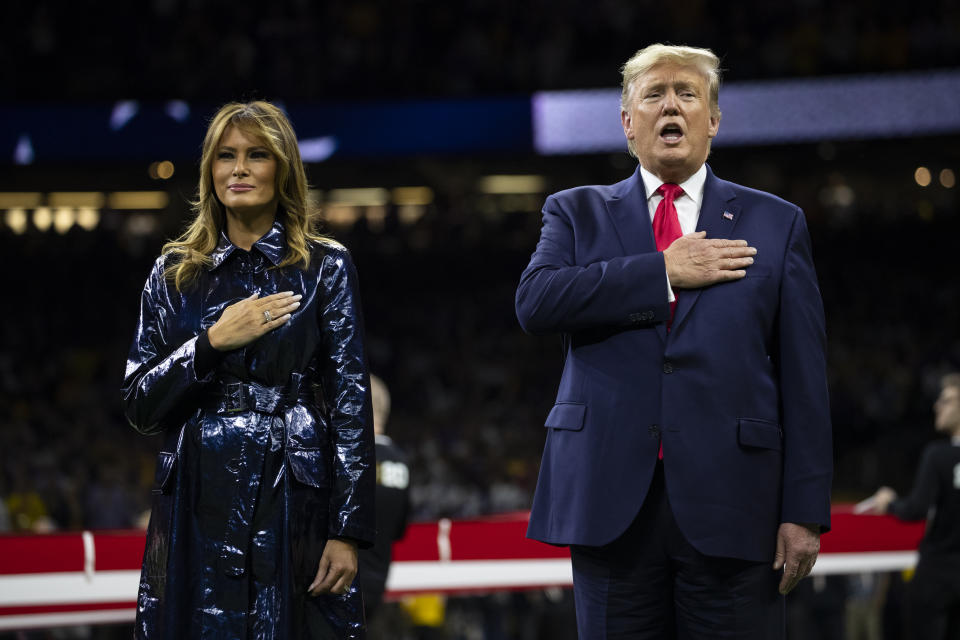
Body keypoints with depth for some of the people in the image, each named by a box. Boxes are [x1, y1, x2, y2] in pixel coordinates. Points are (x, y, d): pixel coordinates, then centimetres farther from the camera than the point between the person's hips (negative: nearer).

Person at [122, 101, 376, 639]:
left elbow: (352, 401, -2)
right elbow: (140, 406, 6)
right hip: (199, 509, 2)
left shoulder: (325, 267, 2)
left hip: (292, 503, -2)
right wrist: (212, 343, -10)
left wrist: (349, 530, -10)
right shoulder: (175, 272, 10)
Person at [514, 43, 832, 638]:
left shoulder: (776, 224, 12)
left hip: (731, 506, -1)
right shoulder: (577, 213, 14)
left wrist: (805, 511, -2)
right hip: (611, 499, 1)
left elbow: (804, 379, 6)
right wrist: (664, 271, -9)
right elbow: (535, 300, -7)